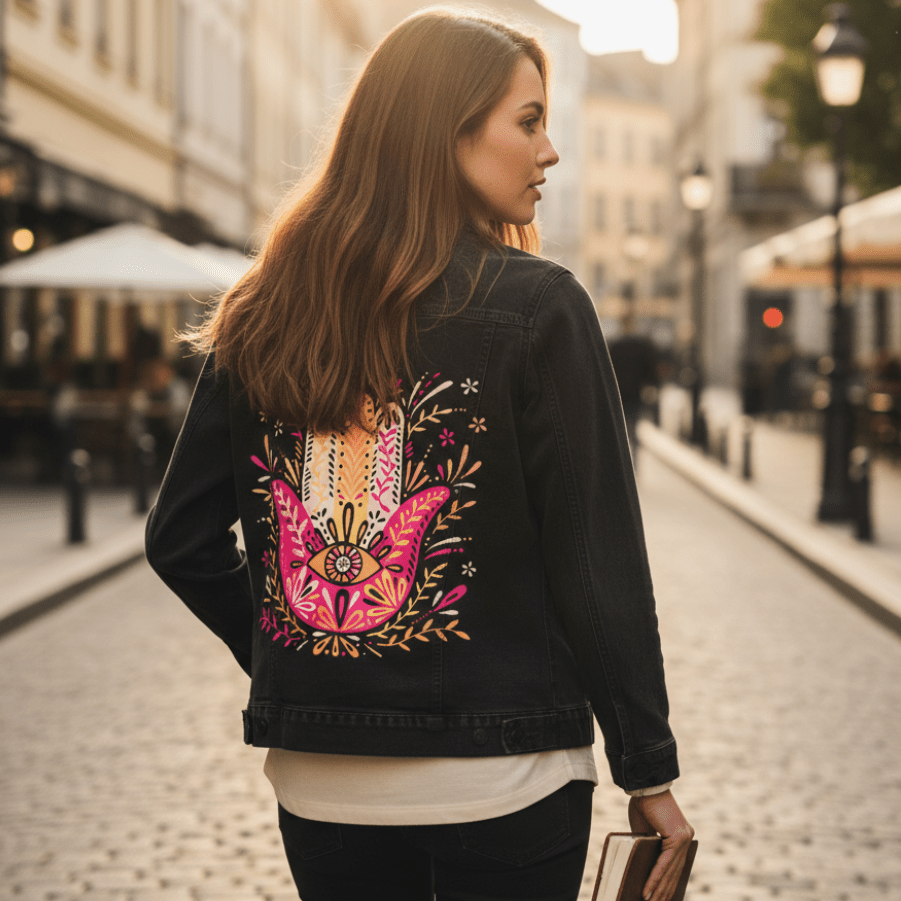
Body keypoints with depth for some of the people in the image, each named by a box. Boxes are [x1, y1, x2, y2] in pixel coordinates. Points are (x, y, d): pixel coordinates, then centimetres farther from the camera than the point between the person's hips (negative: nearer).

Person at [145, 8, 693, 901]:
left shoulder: (264, 317, 2)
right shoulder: (536, 308, -11)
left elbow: (181, 539, 5)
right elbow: (599, 559, -10)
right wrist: (648, 769, -3)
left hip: (319, 785, 4)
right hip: (502, 784, -4)